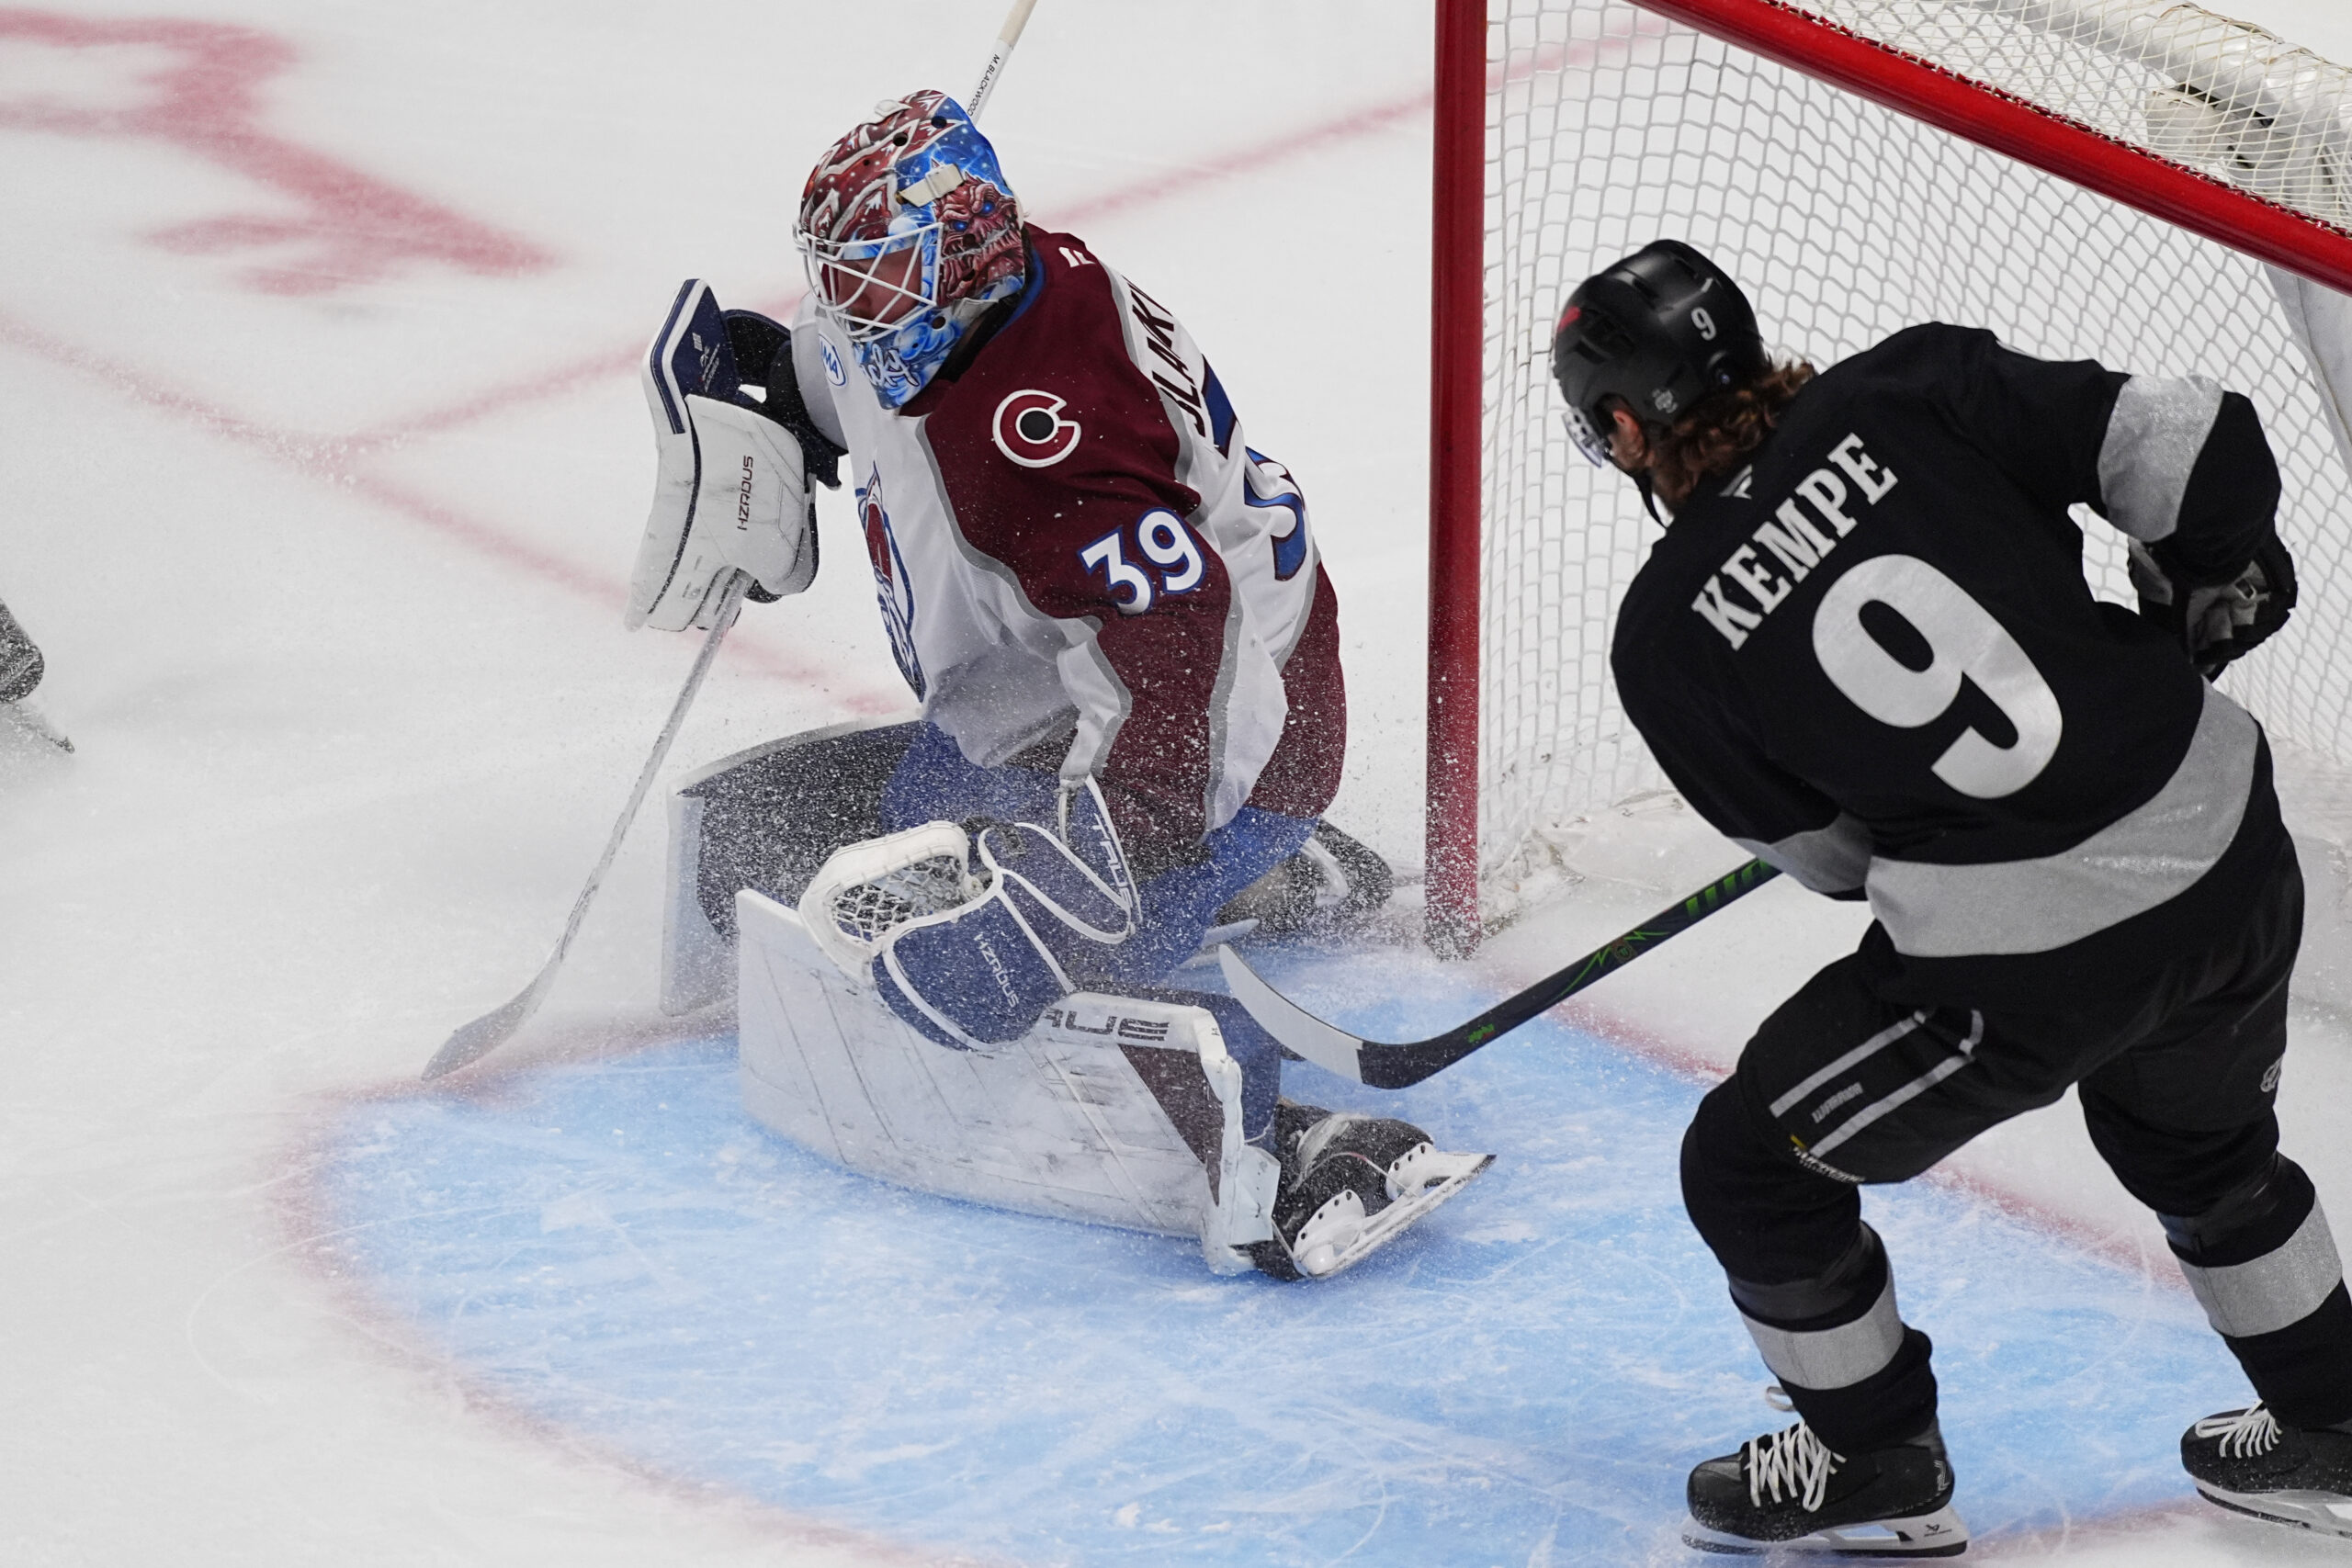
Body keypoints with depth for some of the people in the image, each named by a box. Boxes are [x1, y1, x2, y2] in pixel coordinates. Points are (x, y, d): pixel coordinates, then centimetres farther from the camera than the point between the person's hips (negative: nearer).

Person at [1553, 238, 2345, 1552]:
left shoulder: (1665, 634, -5)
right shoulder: (1910, 395, -2)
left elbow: (1822, 848, 5)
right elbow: (2181, 439, -5)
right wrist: (2214, 579, 15)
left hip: (2028, 960, -5)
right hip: (2233, 850, 5)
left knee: (1754, 1167, 17)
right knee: (2203, 1145, 35)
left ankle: (1880, 1471, 31)